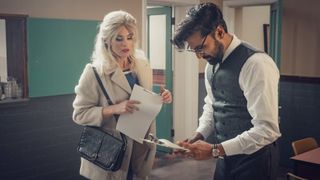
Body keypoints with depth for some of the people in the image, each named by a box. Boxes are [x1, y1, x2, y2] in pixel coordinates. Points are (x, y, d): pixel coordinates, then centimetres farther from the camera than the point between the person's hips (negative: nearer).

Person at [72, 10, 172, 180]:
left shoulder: (143, 66, 2)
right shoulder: (94, 72, -15)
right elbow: (79, 114, -13)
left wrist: (160, 99, -7)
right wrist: (114, 109, -25)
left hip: (140, 146, 5)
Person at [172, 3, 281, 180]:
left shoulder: (256, 64, -22)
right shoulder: (212, 64, 3)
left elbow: (267, 130, -25)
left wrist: (215, 150, -24)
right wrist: (197, 137, -1)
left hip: (254, 159, -7)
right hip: (226, 156, 7)